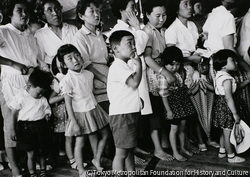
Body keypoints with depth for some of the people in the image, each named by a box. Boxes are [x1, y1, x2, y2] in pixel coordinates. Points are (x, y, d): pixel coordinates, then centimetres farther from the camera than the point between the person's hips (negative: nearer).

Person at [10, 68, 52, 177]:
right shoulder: (20, 97, -4)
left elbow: (47, 109, 20)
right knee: (31, 154, -2)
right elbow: (14, 114, -1)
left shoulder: (43, 99, 7)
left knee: (42, 151, 13)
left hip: (41, 126, 4)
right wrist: (13, 129, -2)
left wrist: (47, 114, -2)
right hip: (26, 127, -4)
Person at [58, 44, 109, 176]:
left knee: (105, 135, 16)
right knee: (80, 143, 5)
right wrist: (74, 123, -20)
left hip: (94, 110, 7)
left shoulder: (88, 74, -2)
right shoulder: (67, 80, -21)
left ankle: (97, 159, 35)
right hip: (81, 114, -6)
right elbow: (68, 104, -18)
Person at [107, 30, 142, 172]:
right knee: (121, 152, -3)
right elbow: (134, 82, -27)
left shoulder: (124, 65, 17)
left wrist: (137, 98, 9)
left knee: (130, 149, 19)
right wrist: (139, 64, -15)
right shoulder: (118, 66, -16)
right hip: (121, 115, -11)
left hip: (130, 113, 11)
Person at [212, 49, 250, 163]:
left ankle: (222, 151, 35)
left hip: (221, 105, 10)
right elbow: (229, 98, -25)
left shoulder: (220, 75, 10)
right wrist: (235, 113, -23)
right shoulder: (227, 78, -22)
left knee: (225, 132, 22)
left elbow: (236, 87, 21)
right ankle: (231, 156, 13)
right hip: (226, 108, -10)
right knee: (228, 133, 2)